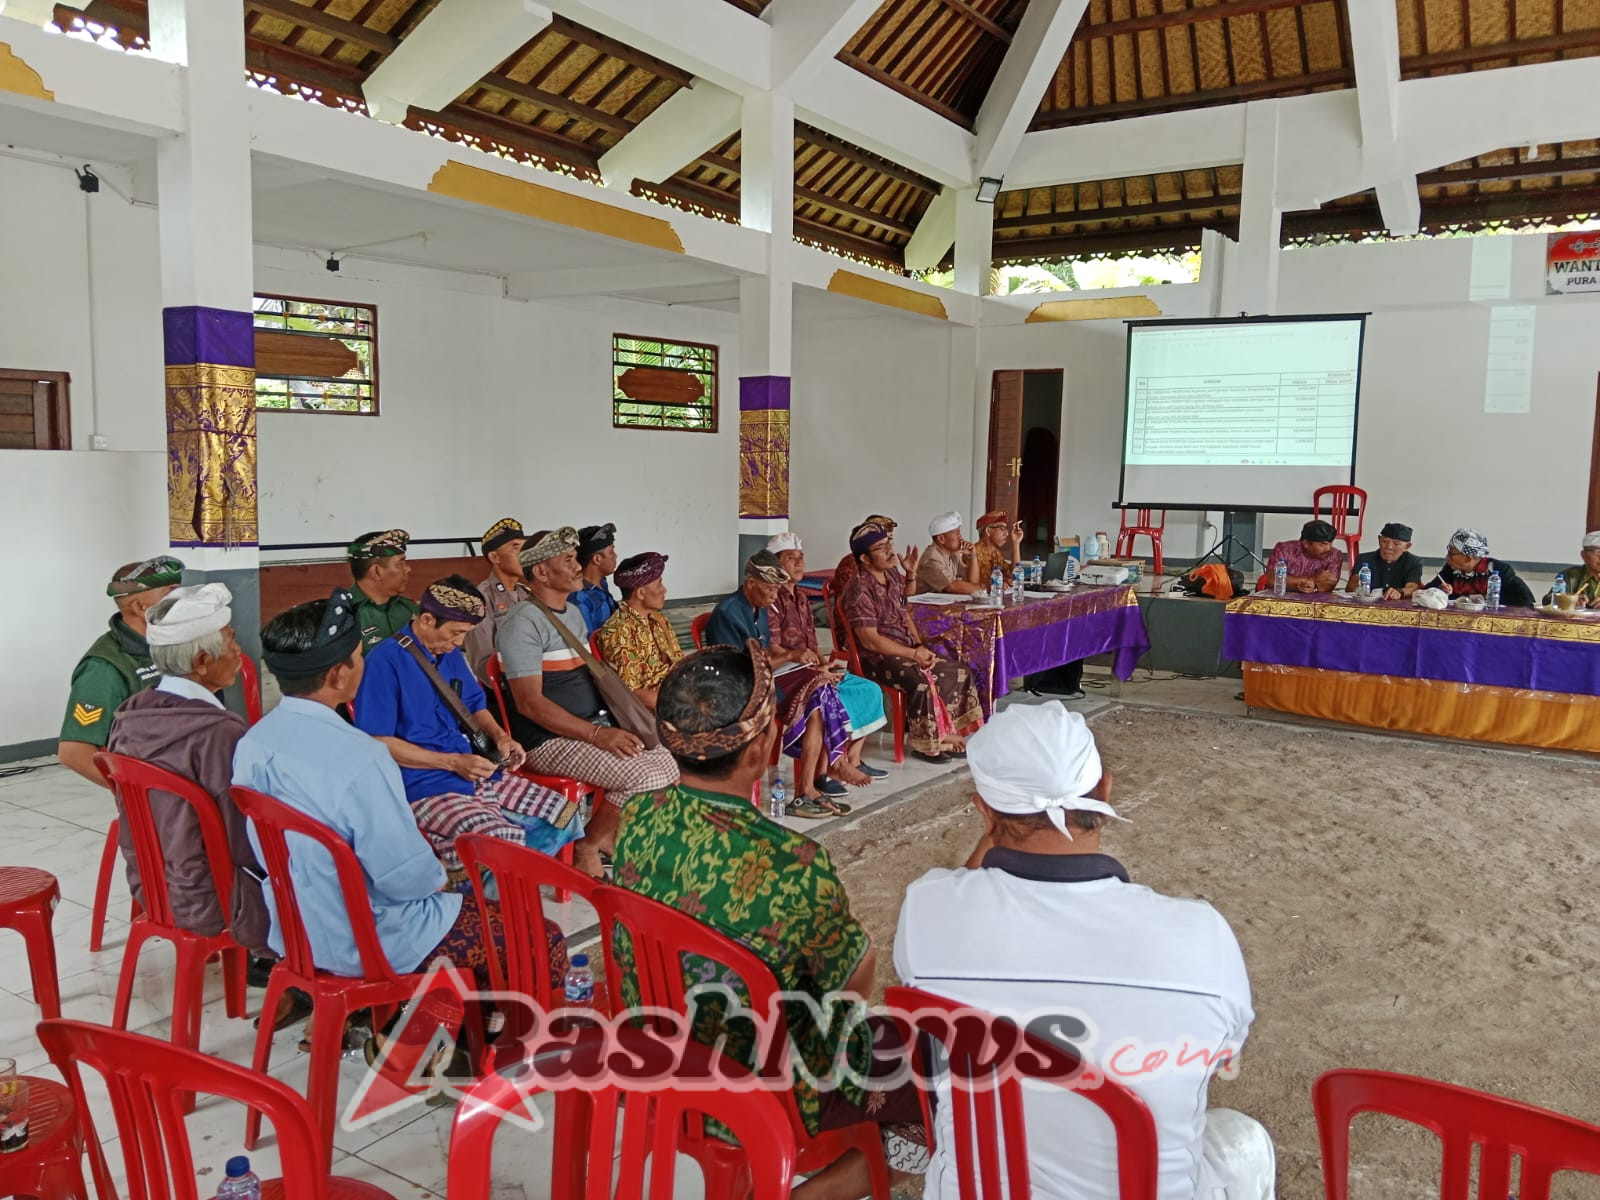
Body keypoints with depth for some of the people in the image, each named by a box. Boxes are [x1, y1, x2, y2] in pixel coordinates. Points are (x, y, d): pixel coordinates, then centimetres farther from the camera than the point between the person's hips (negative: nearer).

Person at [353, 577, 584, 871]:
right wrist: (453, 762, -17)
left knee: (564, 815, -1)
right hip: (424, 788, -9)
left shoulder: (451, 655, 14)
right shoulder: (385, 661, -12)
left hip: (475, 775, 9)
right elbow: (377, 742, -16)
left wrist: (499, 736, 3)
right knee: (506, 845, -31)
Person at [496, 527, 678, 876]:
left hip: (595, 727, 9)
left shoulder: (574, 613, 14)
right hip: (552, 740, -9)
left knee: (667, 763, -6)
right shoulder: (524, 623, -15)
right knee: (643, 776, -23)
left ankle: (606, 832, 12)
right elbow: (530, 703, -21)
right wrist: (597, 734, -25)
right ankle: (586, 847, -1)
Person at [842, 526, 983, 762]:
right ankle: (927, 742, -12)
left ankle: (944, 731, 9)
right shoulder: (860, 590, -18)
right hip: (878, 659, -9)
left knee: (961, 672, 1)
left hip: (907, 651, 9)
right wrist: (914, 654, -17)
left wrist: (920, 647, -1)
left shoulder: (893, 577, 9)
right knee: (923, 683, -32)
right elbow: (870, 641, -21)